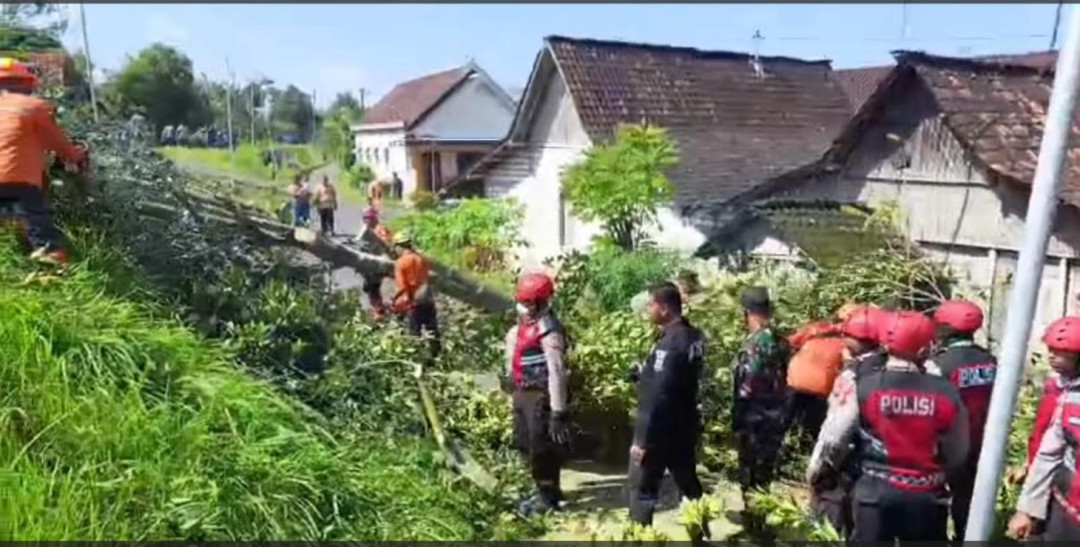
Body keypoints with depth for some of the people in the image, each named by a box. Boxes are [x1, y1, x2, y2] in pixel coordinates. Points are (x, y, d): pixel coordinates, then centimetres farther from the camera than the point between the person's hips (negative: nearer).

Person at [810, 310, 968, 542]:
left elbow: (833, 438, -5)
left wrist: (816, 468, 13)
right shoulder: (946, 393, -7)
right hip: (928, 496, 2)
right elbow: (958, 454, 3)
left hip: (876, 492, -1)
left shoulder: (863, 388, -12)